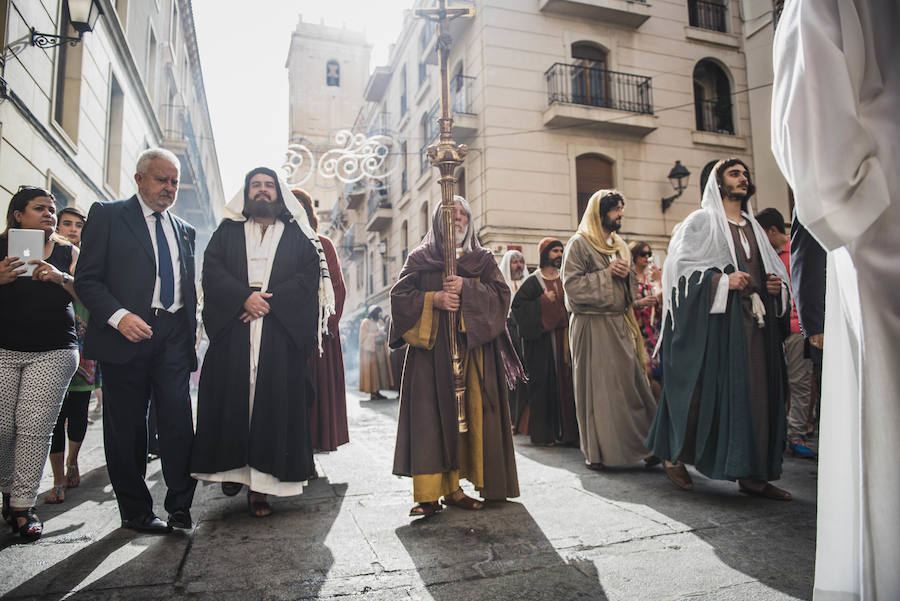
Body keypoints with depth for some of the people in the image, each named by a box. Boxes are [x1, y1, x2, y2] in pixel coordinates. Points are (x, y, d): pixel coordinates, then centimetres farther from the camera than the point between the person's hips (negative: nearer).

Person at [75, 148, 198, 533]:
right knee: (127, 426, 6)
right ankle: (135, 510, 19)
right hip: (126, 334, -3)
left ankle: (180, 505, 8)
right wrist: (118, 315, -19)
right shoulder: (107, 216, 4)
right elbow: (87, 279, -3)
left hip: (174, 335, 3)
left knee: (179, 421, -4)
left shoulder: (184, 230, 19)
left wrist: (190, 334, 12)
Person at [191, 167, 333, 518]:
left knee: (273, 405, -4)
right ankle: (233, 467, 17)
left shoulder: (298, 236, 14)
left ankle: (261, 485, 2)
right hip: (231, 331, 1)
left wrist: (270, 301, -13)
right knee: (230, 401, -1)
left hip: (281, 335, -1)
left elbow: (309, 275, 0)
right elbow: (212, 269, 3)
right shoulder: (227, 231, 17)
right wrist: (244, 298, -14)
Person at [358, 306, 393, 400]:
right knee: (372, 370, -9)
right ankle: (372, 393, -6)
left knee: (380, 369, 3)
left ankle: (377, 392, 8)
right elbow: (365, 336, -12)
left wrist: (384, 334, 2)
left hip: (380, 350, 8)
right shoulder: (366, 322, -5)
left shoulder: (379, 322, 18)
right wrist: (377, 334, -15)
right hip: (370, 350, -8)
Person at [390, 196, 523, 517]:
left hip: (472, 349, 2)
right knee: (430, 416, -9)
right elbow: (399, 295, 3)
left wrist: (466, 288, -12)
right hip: (431, 348, -1)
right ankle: (427, 493, -7)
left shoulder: (483, 260, 16)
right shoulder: (420, 258, 13)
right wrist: (433, 300, -12)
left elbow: (501, 294, 3)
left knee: (465, 415, -2)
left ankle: (453, 487, 6)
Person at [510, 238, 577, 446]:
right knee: (544, 383, -3)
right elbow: (517, 305, -6)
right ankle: (544, 432, 5)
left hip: (564, 336, 5)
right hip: (543, 340, -4)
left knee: (566, 380, 2)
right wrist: (544, 301, -13)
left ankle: (566, 429, 10)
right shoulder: (533, 281, 0)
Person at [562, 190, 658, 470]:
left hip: (620, 324, 6)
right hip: (592, 326, -6)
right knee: (596, 387, -1)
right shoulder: (579, 243, -3)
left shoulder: (619, 245, 18)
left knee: (631, 382, 0)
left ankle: (642, 444, 9)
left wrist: (626, 274, 0)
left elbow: (631, 287, 22)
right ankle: (596, 451, 9)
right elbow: (571, 285, -13)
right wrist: (606, 273, -15)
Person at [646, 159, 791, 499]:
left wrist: (777, 284, 4)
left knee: (756, 393, 3)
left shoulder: (753, 227, 22)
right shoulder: (701, 221, 2)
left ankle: (751, 473, 9)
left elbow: (774, 270, 26)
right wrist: (721, 281, -19)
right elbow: (680, 266, -9)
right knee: (702, 390, -6)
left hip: (753, 321, 7)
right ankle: (674, 457, 11)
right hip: (713, 320, -7)